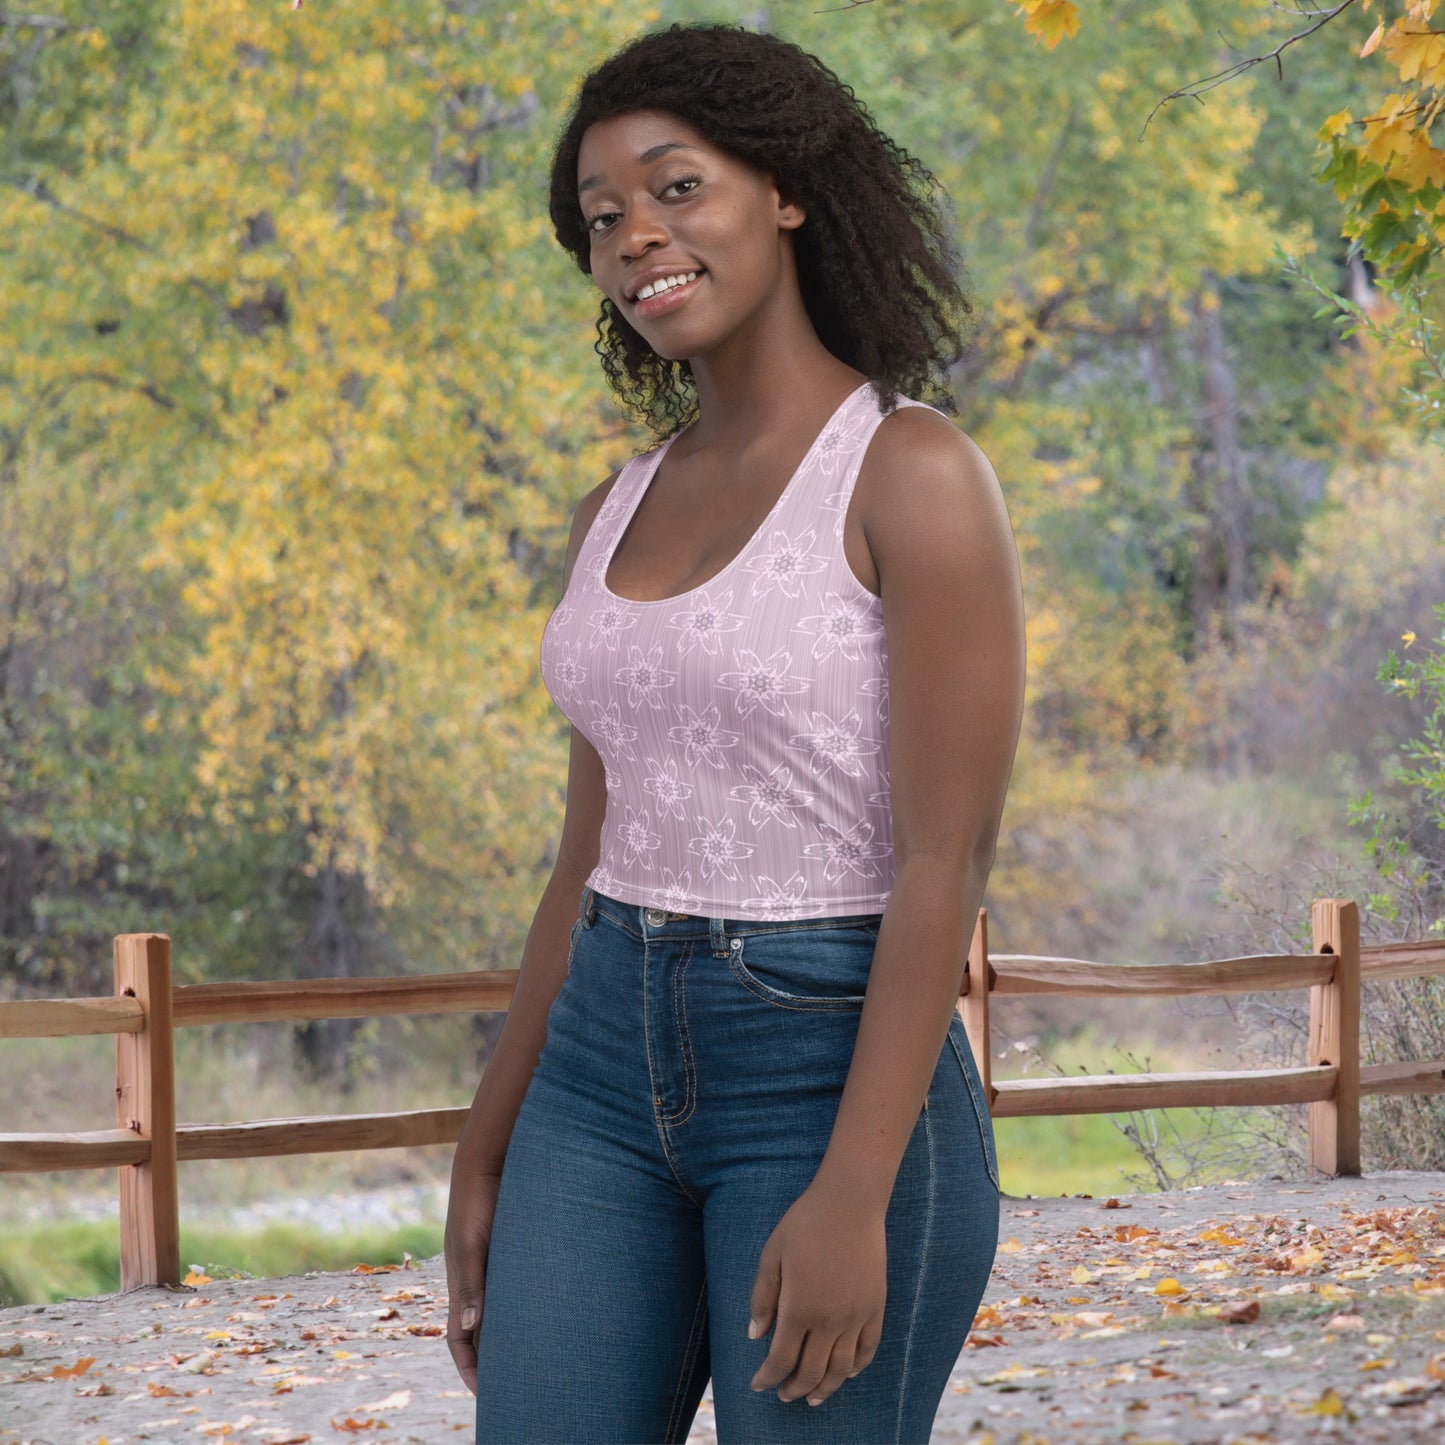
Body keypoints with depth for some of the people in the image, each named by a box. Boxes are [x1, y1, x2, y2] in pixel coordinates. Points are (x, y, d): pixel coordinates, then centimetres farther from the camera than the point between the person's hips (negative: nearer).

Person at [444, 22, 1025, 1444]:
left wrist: (852, 1196, -22)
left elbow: (949, 860, -16)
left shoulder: (917, 475, -11)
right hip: (613, 1076, 7)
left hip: (838, 1083, -7)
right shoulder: (620, 513, 12)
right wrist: (486, 1162, 14)